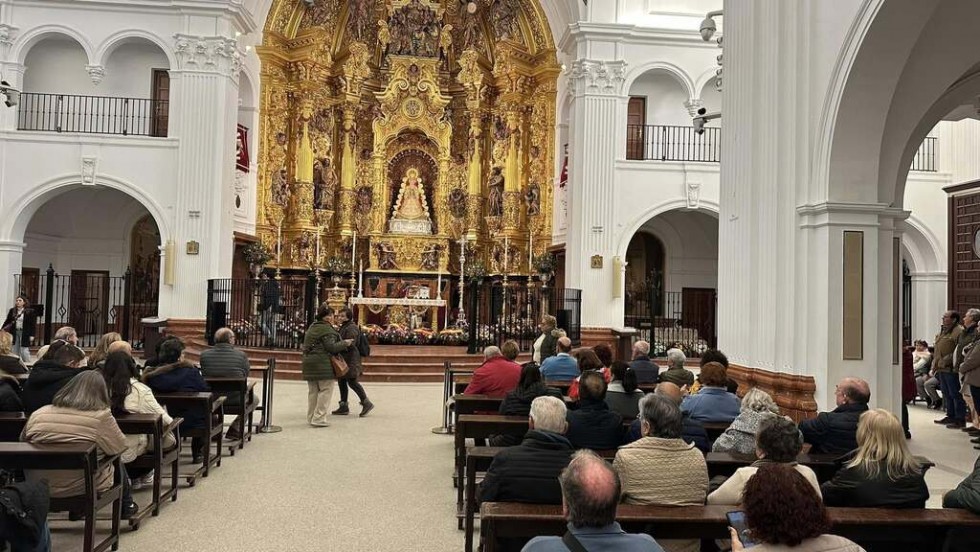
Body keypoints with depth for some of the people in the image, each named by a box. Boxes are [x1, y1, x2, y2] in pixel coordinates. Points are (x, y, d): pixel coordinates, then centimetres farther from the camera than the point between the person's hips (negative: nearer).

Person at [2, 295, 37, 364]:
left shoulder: (30, 312, -6)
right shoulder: (12, 311, 7)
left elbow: (33, 324, -7)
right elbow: (7, 321, 15)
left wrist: (32, 335, -11)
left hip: (25, 334, -5)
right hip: (14, 333, 5)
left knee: (24, 350, -7)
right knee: (15, 350, 7)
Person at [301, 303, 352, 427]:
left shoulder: (312, 327, 16)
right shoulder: (326, 329, -13)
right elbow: (331, 347, -18)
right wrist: (345, 343, -6)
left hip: (309, 362, 9)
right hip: (323, 364, -9)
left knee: (313, 391, 15)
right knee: (326, 390, -2)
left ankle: (311, 417, 21)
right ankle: (319, 418, -4)